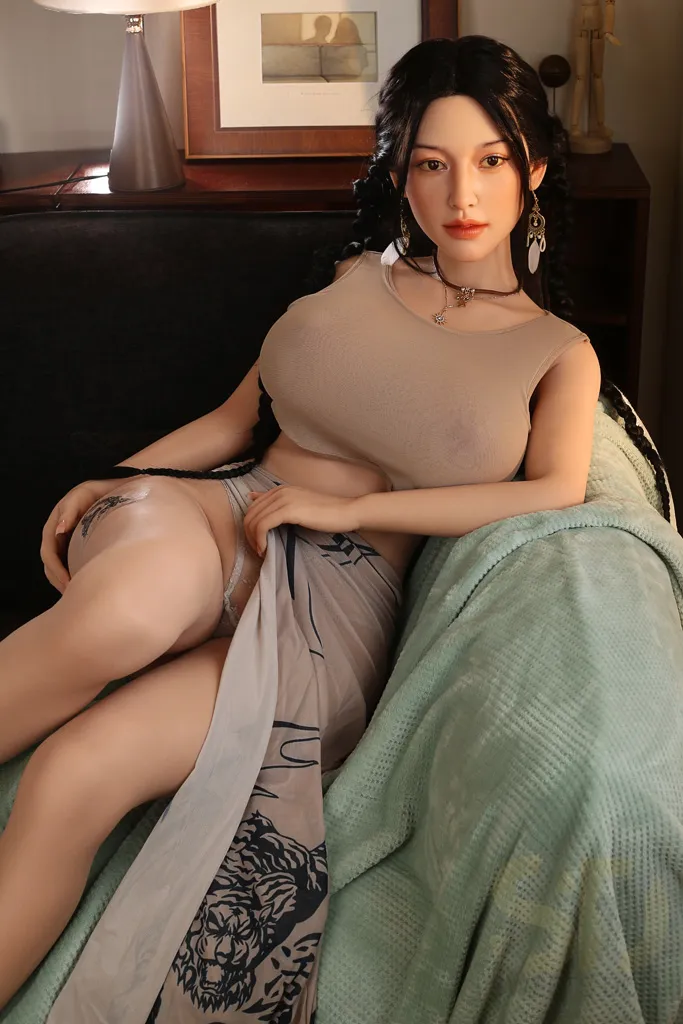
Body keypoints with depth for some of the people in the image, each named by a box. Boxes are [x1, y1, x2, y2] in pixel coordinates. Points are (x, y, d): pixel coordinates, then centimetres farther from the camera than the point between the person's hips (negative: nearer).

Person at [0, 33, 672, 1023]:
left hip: (345, 587, -2)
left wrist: (344, 508, -14)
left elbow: (557, 491, -8)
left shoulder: (559, 352, 11)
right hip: (219, 513, 2)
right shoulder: (356, 277, 18)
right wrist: (108, 481, 3)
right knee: (123, 610, -39)